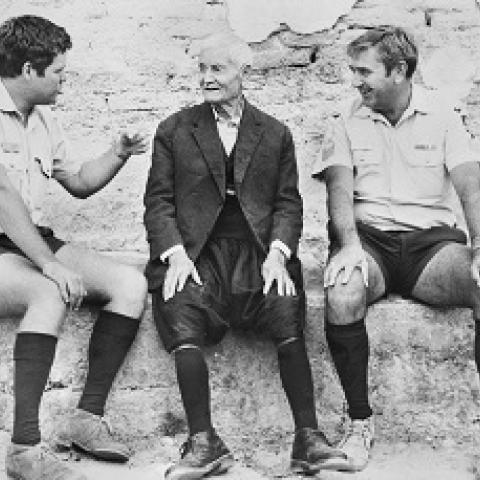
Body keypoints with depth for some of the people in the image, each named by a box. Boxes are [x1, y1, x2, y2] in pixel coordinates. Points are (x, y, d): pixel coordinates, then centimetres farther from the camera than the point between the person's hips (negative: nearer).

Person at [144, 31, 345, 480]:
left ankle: (308, 437, -25)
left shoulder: (275, 134, 17)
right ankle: (203, 443, -27)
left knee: (287, 308, -29)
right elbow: (158, 202, 9)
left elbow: (288, 203, 12)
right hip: (195, 252, 0)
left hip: (256, 251, 0)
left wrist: (277, 253, -7)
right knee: (182, 310, -30)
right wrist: (174, 254, -9)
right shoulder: (174, 130, 15)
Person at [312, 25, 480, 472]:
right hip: (368, 237, 0)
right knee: (341, 291, -36)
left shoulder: (440, 116, 10)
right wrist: (349, 246, -24)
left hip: (431, 236, 0)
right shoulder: (346, 124, 11)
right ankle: (360, 421, -20)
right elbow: (339, 189, -4)